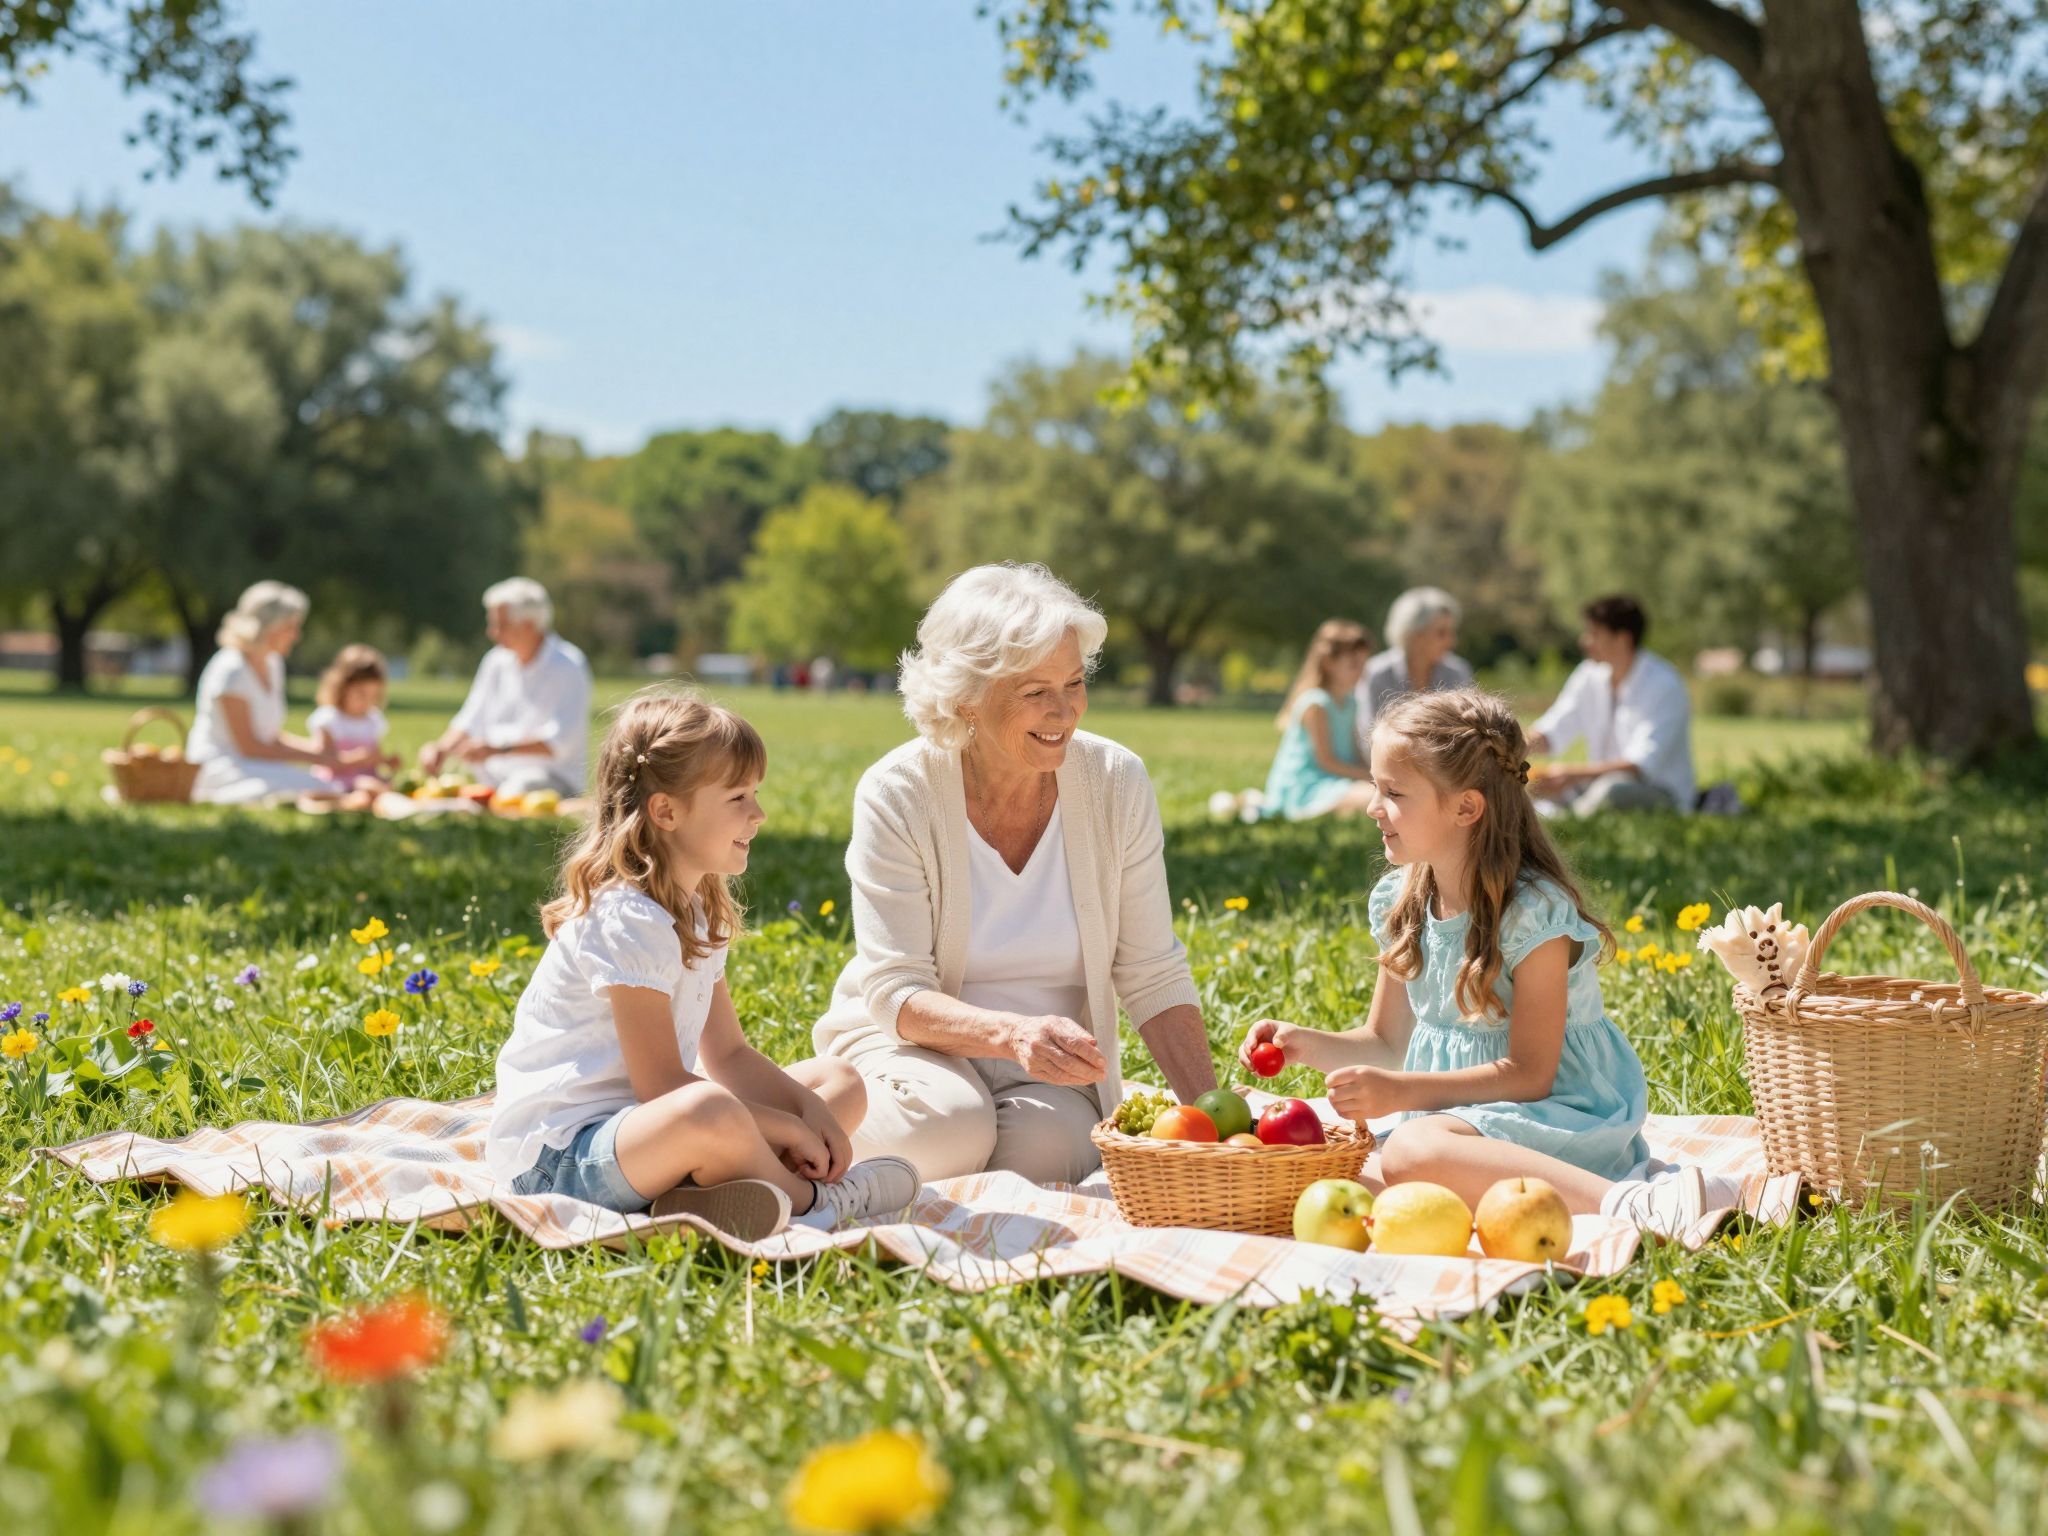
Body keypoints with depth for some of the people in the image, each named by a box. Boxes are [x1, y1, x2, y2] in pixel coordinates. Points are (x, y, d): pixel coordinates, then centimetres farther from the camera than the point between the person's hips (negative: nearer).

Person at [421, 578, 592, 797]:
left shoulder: (569, 666, -9)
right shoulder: (497, 661, 12)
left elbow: (561, 740, -20)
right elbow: (470, 722, 13)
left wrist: (497, 749, -30)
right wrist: (441, 748, -9)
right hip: (495, 774, 6)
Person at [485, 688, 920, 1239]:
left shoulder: (698, 912, 12)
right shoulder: (628, 921, -19)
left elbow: (728, 1054, 15)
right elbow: (662, 1084, -21)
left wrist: (809, 1109, -3)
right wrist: (786, 1128, -15)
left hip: (643, 1120, 10)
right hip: (557, 1158, -10)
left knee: (841, 1082, 12)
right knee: (712, 1113, -41)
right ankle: (813, 1200, -9)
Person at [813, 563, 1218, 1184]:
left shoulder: (1116, 783, -9)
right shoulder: (897, 795, -17)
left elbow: (1153, 976, -5)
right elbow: (895, 993, -19)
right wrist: (1015, 1033, -38)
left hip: (1055, 1068, 2)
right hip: (912, 1043, -1)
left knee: (1046, 1148, -31)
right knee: (948, 1129, -34)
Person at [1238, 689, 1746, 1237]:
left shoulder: (1533, 911, -16)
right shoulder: (1398, 902, 6)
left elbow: (1528, 1073, -17)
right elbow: (1387, 1042, 18)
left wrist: (1400, 1093, -23)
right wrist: (1308, 1045, -1)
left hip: (1558, 1106, -9)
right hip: (1455, 1105, 9)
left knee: (1410, 1151, -34)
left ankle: (1629, 1201, -37)